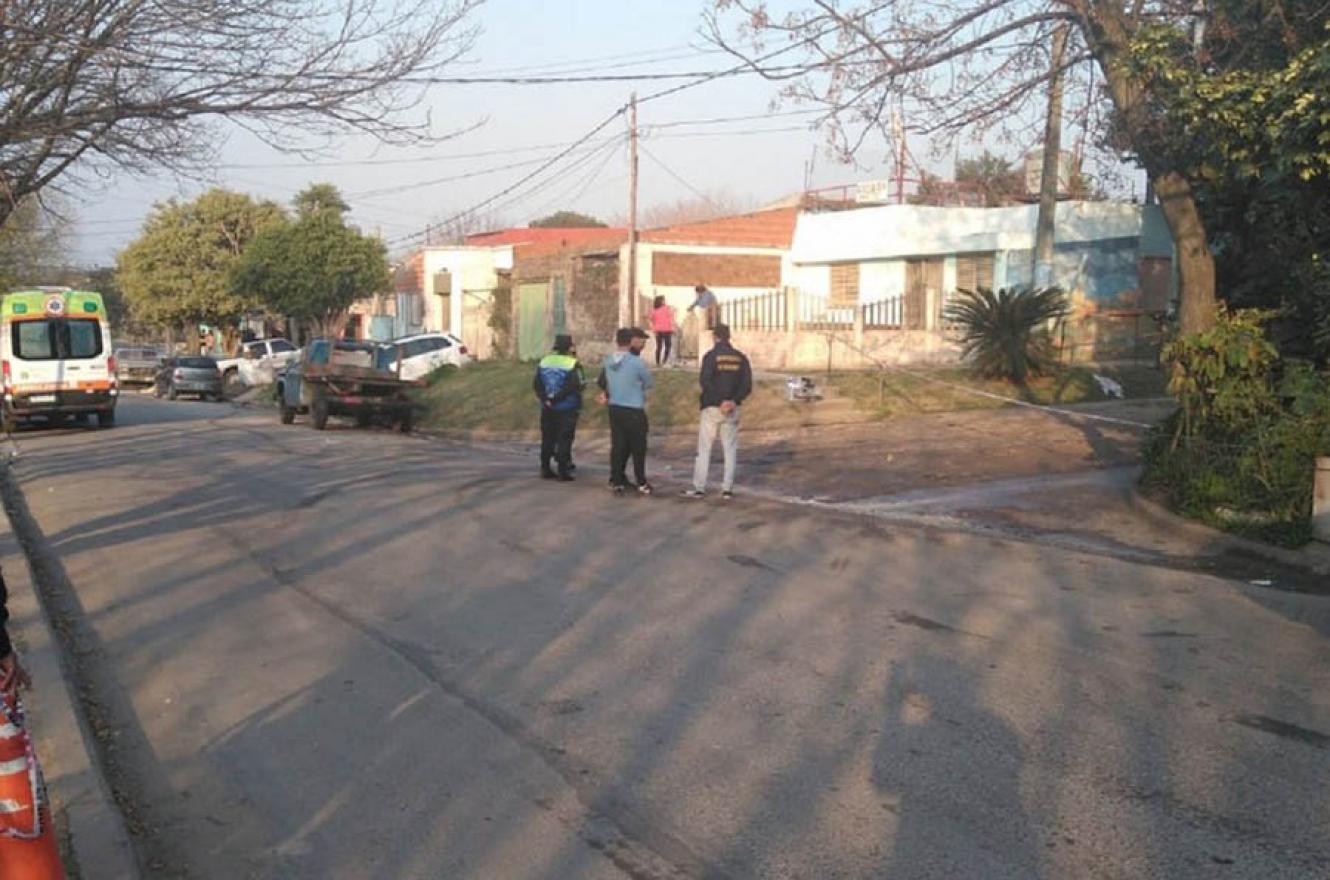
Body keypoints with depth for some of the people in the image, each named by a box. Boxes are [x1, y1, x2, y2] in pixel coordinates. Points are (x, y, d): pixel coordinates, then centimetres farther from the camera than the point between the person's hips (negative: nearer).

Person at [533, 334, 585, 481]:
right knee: (564, 439, 0)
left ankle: (545, 469, 16)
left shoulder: (543, 362, 6)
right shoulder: (572, 364, -11)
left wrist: (545, 398, -5)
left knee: (547, 438, 12)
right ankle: (562, 471, 0)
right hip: (567, 408, -5)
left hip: (548, 408, 5)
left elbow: (536, 384, 2)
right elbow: (578, 385, -18)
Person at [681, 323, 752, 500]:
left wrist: (720, 401, -11)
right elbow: (747, 385, 0)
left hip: (712, 407, -3)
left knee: (704, 449, 3)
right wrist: (734, 401, -9)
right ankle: (727, 488, 6)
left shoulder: (711, 356, -8)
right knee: (730, 449, 9)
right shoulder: (741, 357, 5)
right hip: (732, 409, 3)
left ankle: (699, 487, 2)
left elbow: (705, 381, -16)